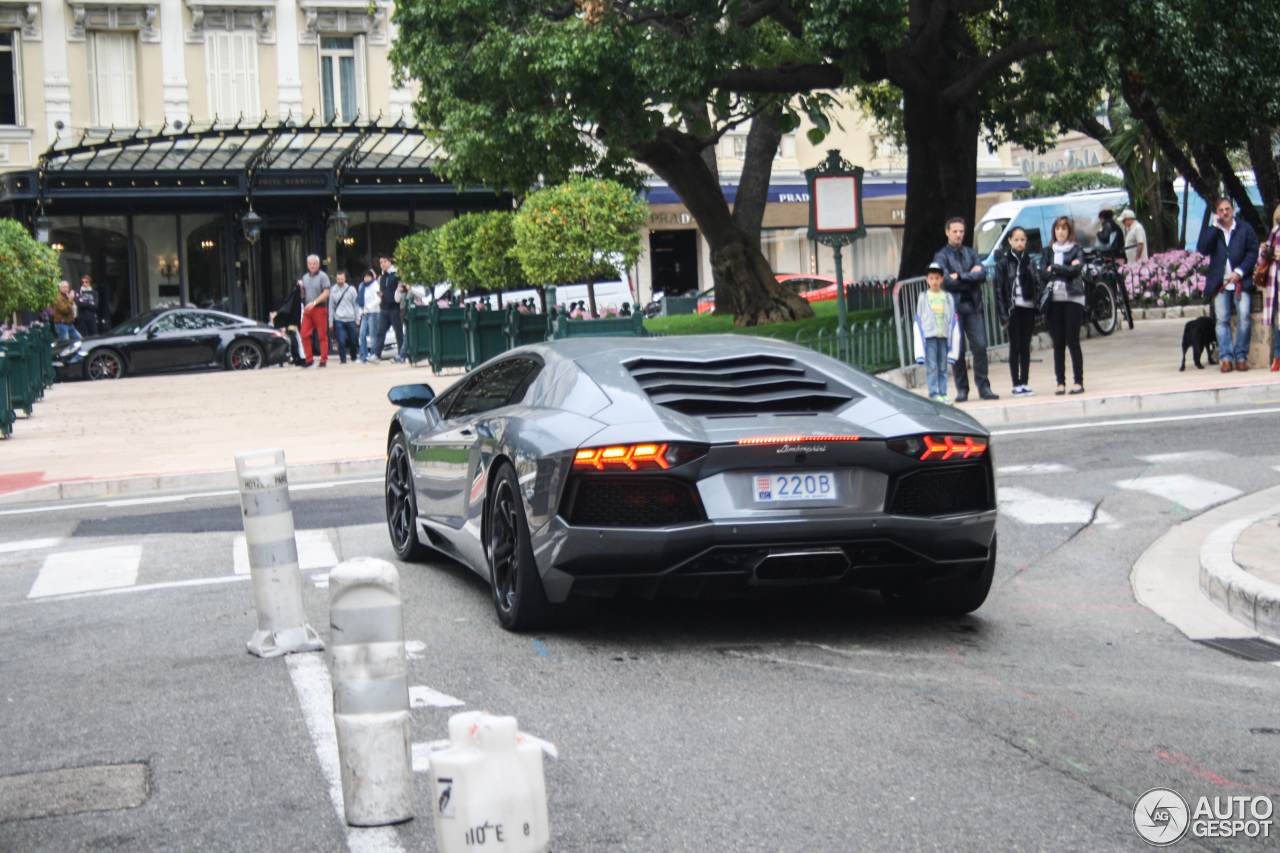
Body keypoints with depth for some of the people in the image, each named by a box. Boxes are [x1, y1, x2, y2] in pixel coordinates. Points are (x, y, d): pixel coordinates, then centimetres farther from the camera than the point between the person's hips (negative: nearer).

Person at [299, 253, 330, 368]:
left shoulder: (323, 277, -3)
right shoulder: (305, 277, 16)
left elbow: (326, 293, -12)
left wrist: (314, 302, -19)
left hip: (320, 308, -6)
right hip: (307, 309, 6)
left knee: (322, 336, -2)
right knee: (304, 335, -2)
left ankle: (324, 360, 2)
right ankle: (309, 359, 6)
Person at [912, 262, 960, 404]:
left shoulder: (948, 297, 9)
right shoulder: (923, 297, 5)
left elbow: (953, 319, 11)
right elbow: (918, 320, 5)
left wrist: (952, 339, 4)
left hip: (943, 335, 2)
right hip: (929, 335, -2)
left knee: (943, 367, 4)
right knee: (931, 367, -7)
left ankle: (943, 394, 7)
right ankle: (933, 394, -8)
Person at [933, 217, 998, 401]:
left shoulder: (971, 253, 15)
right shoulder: (941, 256, 3)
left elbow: (983, 274, -1)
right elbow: (946, 281, -12)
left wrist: (960, 276, -9)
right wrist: (971, 276, -5)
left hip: (973, 306, 3)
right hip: (954, 307, -3)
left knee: (980, 346, -3)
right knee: (958, 349, -2)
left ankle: (983, 387, 2)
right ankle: (962, 389, 5)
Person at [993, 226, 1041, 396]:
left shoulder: (1029, 260, 10)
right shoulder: (1003, 261, -2)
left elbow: (1037, 285, 10)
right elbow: (999, 289, -6)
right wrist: (1003, 314, -12)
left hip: (1028, 308, 3)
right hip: (1013, 309, -3)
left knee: (1026, 347, 6)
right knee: (1015, 347, 1)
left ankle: (1025, 383, 11)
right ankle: (1016, 384, 4)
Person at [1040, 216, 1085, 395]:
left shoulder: (1076, 250, 5)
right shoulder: (1048, 251, 13)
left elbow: (1075, 270, -12)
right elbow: (1042, 274, -1)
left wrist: (1054, 269, -6)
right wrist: (1065, 269, -9)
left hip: (1073, 298, -3)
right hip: (1054, 299, 3)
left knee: (1073, 341, -5)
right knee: (1058, 343, 3)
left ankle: (1078, 382, -1)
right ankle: (1060, 382, 6)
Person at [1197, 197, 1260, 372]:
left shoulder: (1245, 228, 7)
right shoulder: (1212, 231, 12)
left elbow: (1253, 251, 2)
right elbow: (1203, 250, -5)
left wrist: (1240, 272, -9)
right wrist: (1214, 226, -6)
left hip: (1241, 281, -2)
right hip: (1220, 283, 2)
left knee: (1244, 317, -11)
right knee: (1222, 320, -2)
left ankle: (1241, 357, -4)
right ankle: (1226, 358, 0)